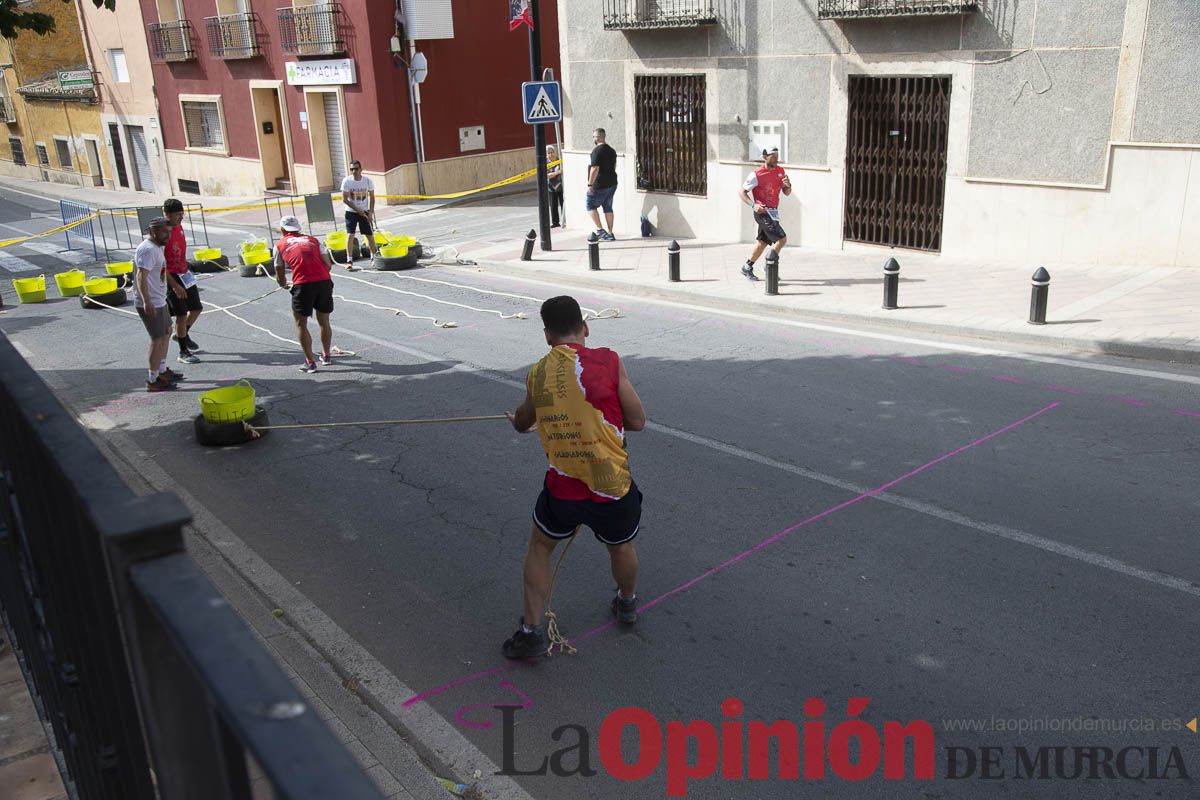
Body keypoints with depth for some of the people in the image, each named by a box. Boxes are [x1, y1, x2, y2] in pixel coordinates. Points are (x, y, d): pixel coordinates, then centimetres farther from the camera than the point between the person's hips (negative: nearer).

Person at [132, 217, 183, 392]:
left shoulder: (156, 247, 13)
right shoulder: (148, 249, -20)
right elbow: (141, 276, -29)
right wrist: (147, 302, -37)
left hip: (158, 301, 11)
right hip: (150, 304, -11)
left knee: (167, 332, 22)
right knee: (158, 339, -7)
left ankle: (162, 371, 35)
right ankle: (152, 381, 0)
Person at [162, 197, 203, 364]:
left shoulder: (179, 227, 5)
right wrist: (174, 286, -23)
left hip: (185, 275, 8)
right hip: (172, 277, -8)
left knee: (197, 308, 16)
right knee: (181, 315, -2)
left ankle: (183, 335, 40)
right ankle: (183, 352, 10)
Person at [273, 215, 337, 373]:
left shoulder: (280, 244, 16)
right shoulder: (312, 239, 23)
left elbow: (280, 276, 21)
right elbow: (328, 265, 14)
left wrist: (284, 285, 43)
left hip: (303, 284, -3)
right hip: (325, 281, 3)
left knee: (301, 324, 9)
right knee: (324, 321, 19)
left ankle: (310, 362, 5)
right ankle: (326, 355, 33)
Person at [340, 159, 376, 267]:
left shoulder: (368, 181, -9)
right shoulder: (346, 181, -13)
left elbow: (372, 197, 2)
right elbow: (344, 199, -11)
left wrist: (370, 212, -7)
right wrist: (358, 209, -15)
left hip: (365, 212, 2)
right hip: (351, 212, -2)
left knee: (370, 235, 7)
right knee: (350, 235, -11)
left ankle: (373, 257, 26)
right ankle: (349, 260, -10)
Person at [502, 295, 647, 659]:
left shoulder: (537, 374, 0)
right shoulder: (608, 361, -12)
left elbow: (522, 422, 20)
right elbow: (637, 421, -6)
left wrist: (519, 421, 45)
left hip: (562, 488, 1)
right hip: (612, 487, -1)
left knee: (539, 547, 26)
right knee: (621, 546, 27)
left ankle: (531, 629, 24)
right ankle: (627, 603, 53)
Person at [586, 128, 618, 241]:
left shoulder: (597, 150, -14)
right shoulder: (611, 150, 14)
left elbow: (595, 168, -21)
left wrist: (590, 184, -18)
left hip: (600, 184, -8)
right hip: (612, 183, 8)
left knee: (591, 206, 3)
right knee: (608, 208, 11)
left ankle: (600, 230, -5)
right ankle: (610, 234, 11)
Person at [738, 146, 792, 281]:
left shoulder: (781, 171, 7)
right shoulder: (757, 174, -13)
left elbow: (786, 193, 13)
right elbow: (742, 192, -10)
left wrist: (788, 185, -10)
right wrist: (753, 205, -24)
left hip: (773, 212, 7)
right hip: (762, 212, -7)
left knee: (762, 241, 15)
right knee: (781, 238, -15)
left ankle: (747, 267, 28)